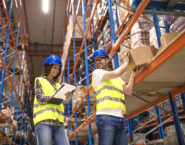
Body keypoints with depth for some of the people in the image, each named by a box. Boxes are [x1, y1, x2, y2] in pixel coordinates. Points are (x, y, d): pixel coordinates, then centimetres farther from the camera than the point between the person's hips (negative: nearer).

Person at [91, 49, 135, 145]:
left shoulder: (117, 78, 26)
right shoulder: (97, 73, 5)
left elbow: (128, 91, 15)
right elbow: (116, 73, -9)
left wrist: (133, 72, 13)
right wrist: (125, 63, 10)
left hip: (120, 118, 7)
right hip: (106, 117, -6)